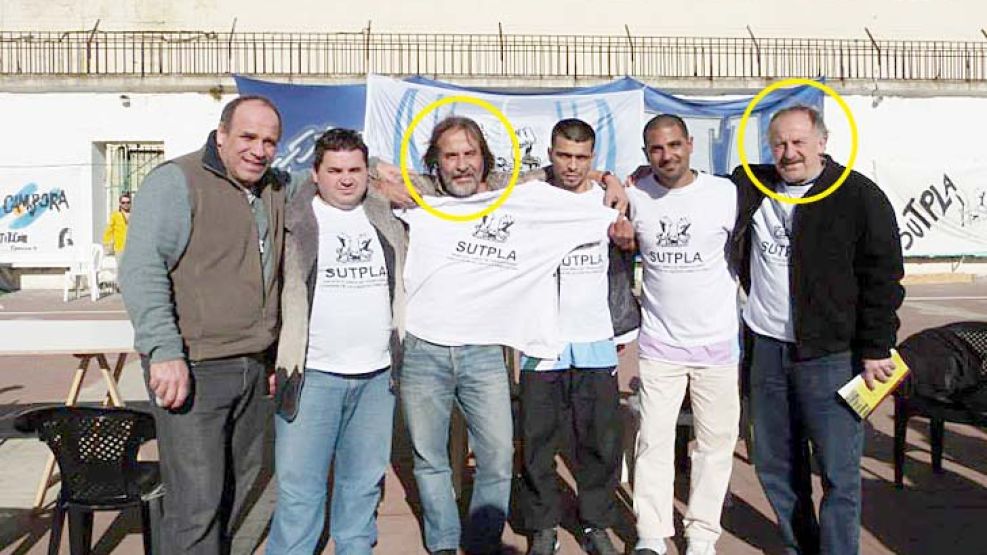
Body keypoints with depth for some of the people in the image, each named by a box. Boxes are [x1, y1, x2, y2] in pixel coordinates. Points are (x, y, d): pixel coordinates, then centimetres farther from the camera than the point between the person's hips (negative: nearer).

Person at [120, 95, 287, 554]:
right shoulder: (176, 181, -9)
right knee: (197, 501, -3)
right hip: (192, 369, -7)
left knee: (239, 482, 18)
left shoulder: (275, 191, 13)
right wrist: (165, 352, -23)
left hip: (253, 368, 7)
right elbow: (141, 270, -17)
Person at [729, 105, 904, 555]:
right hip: (766, 349, 5)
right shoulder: (749, 186, 7)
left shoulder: (860, 196, -6)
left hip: (831, 355, -5)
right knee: (774, 466, 15)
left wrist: (876, 350, -8)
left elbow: (884, 278, -6)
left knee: (839, 473, 0)